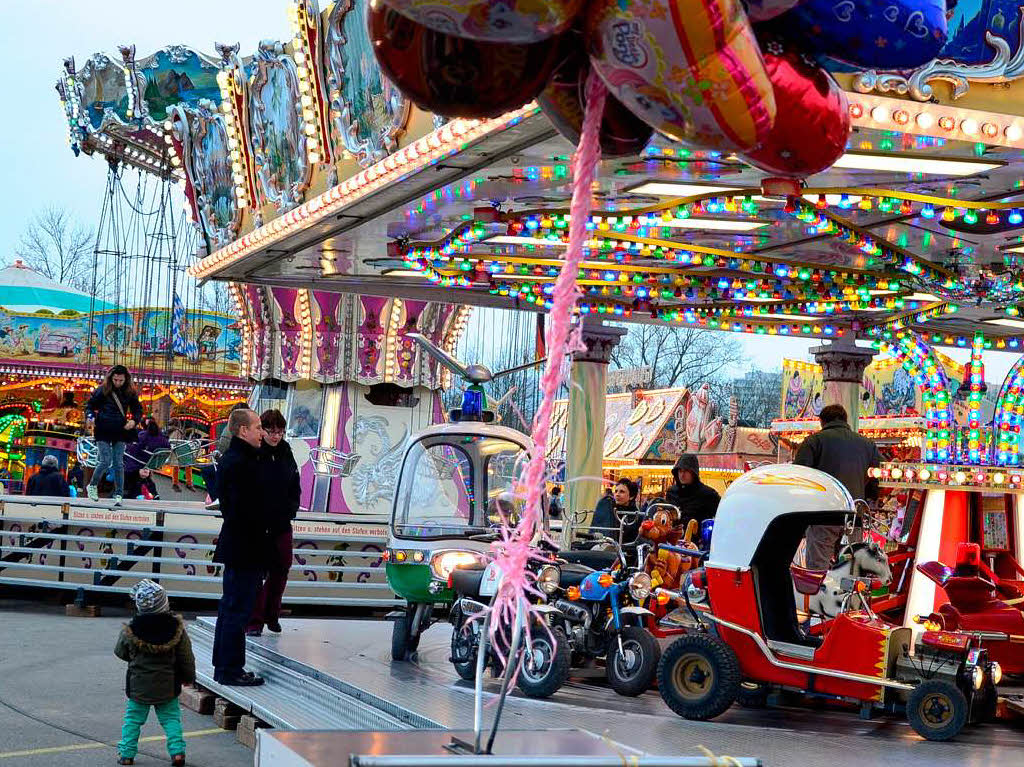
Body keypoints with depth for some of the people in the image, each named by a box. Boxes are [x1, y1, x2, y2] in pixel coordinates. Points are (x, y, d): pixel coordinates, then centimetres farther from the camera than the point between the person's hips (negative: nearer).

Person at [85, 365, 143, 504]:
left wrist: (134, 421, -7)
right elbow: (89, 405, 6)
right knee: (105, 461, -8)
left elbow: (138, 410, 13)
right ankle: (92, 486, 16)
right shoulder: (102, 390, -1)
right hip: (103, 430, -2)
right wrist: (92, 417, -13)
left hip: (121, 431, 2)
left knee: (119, 464, 1)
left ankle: (118, 494, 7)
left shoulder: (130, 393, 4)